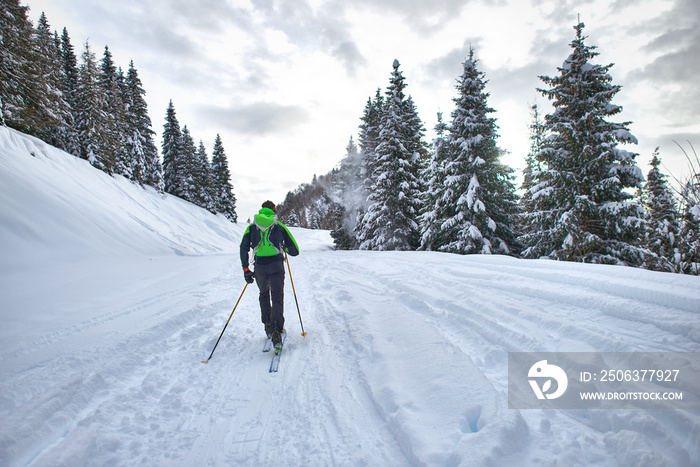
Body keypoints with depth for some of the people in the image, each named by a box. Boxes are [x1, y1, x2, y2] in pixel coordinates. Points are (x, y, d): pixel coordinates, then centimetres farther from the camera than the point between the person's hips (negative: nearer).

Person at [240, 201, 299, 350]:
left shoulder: (252, 227, 13)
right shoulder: (280, 226, 9)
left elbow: (243, 247, 2)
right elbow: (295, 251, 8)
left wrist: (246, 269, 5)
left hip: (259, 266, 2)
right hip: (276, 265, -2)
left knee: (264, 295, 25)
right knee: (277, 298, 0)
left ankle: (268, 326, 24)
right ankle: (276, 330, -17)